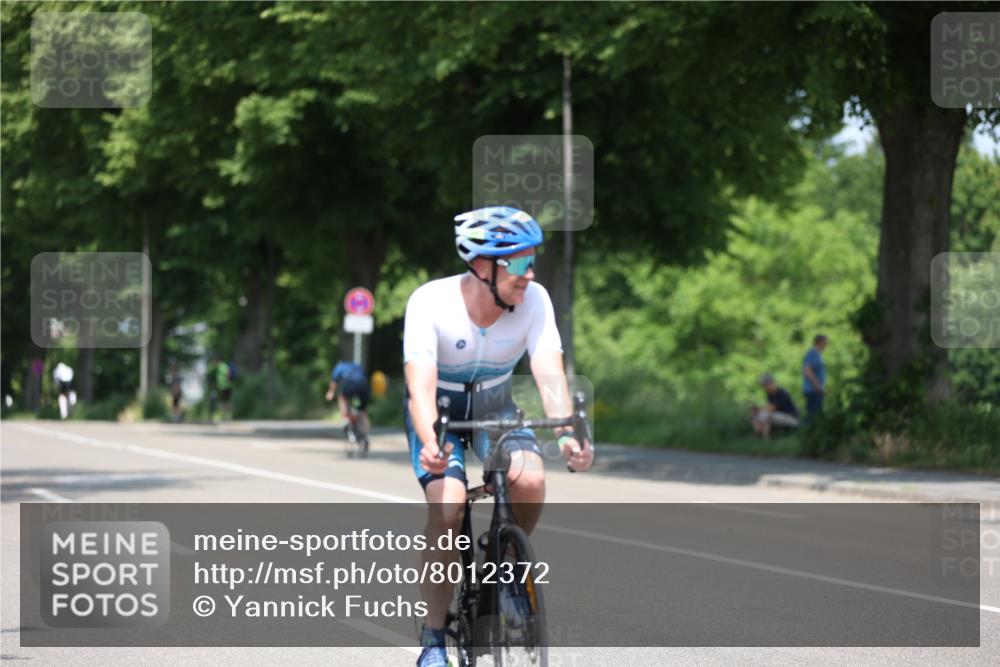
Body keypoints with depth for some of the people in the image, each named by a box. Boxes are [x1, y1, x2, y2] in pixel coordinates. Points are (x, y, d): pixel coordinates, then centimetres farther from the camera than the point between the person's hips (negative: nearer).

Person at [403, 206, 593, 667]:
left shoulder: (534, 300, -21)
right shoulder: (430, 302, -29)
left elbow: (549, 373, -29)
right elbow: (420, 385, -37)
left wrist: (568, 433, -47)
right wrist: (430, 443, -57)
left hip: (495, 407, 2)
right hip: (439, 412, -2)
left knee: (530, 481, -28)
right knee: (447, 503, -27)